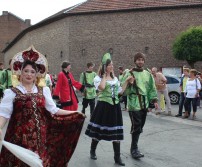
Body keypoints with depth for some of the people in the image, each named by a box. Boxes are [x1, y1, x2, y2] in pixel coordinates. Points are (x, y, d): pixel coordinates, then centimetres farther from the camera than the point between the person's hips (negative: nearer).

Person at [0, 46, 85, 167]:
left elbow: (53, 110, 9)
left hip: (40, 136, 3)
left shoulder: (43, 91, 9)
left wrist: (74, 113, 4)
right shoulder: (12, 93, 0)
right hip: (20, 137, -2)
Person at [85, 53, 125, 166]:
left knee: (116, 131, 3)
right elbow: (101, 87, -24)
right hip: (103, 106, -4)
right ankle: (92, 151, 27)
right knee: (99, 129, 5)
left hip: (115, 106, 4)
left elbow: (120, 91, 13)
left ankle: (117, 157, 9)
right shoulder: (98, 78, -3)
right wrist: (104, 75, -12)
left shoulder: (115, 78, 14)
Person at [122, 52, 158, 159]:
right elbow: (124, 91, -6)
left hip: (144, 104, 5)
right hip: (134, 105, -5)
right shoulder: (129, 74, -4)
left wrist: (154, 100, 7)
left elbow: (152, 88, 16)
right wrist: (129, 84, -24)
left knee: (140, 127, 11)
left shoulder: (148, 74, 11)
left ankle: (134, 146, 25)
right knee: (136, 127, -10)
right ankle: (134, 149, 1)